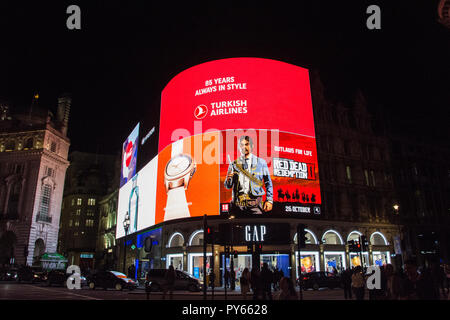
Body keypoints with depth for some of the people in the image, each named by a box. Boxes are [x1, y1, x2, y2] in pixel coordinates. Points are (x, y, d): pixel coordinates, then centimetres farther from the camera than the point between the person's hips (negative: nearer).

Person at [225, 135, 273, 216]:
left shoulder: (261, 162, 8)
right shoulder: (234, 164, 12)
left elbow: (268, 183, 10)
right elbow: (228, 186, 11)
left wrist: (269, 200, 1)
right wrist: (228, 179, -10)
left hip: (255, 204, -1)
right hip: (237, 204, 2)